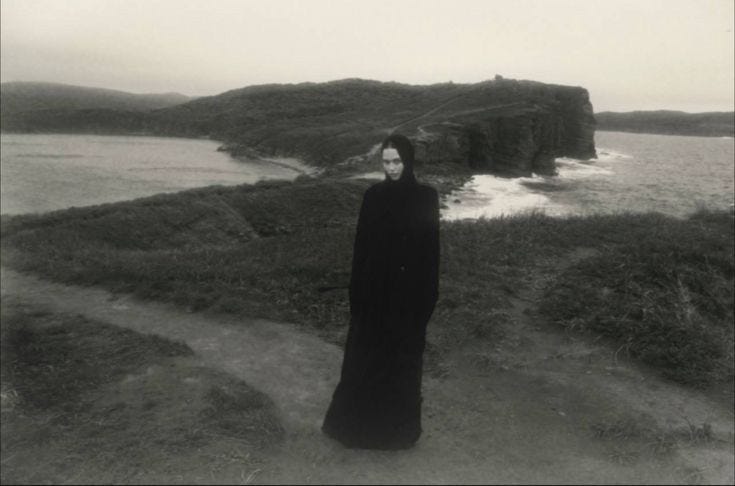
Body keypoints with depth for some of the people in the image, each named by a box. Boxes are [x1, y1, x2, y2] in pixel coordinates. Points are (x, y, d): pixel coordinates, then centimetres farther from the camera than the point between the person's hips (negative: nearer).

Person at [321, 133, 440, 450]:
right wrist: (357, 290, -3)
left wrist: (429, 294, -4)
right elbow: (361, 245, 0)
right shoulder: (373, 195, -1)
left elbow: (431, 249, -2)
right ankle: (357, 422, 25)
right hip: (375, 286, 1)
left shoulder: (426, 197, -3)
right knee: (366, 354, 8)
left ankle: (400, 426, 26)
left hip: (409, 289, -1)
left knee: (405, 356, 10)